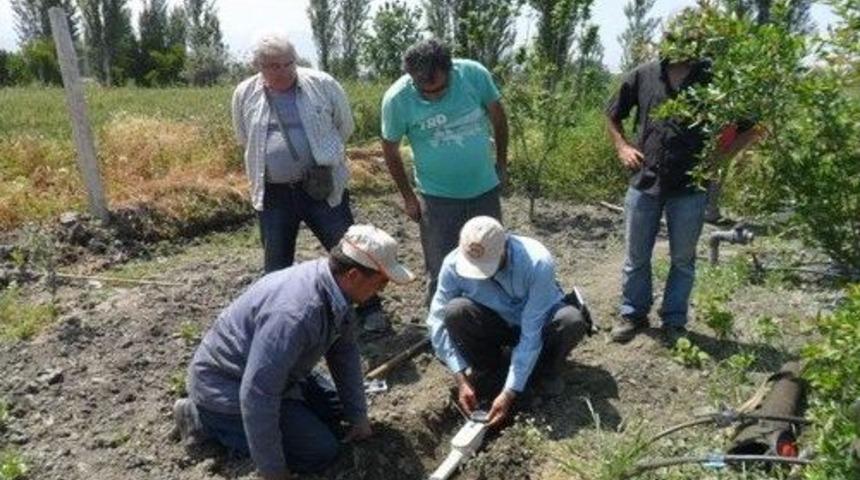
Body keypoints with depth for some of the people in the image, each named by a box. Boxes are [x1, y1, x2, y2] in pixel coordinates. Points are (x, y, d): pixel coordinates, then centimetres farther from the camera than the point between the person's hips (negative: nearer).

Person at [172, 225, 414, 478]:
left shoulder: (333, 286, -11)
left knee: (334, 410, 14)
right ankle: (206, 418, 0)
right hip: (227, 384, -9)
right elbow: (257, 395, -34)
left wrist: (358, 415, 6)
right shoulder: (295, 313, -38)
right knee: (320, 451, -9)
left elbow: (344, 352, 3)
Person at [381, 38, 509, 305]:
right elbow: (390, 149, -3)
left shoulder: (473, 73, -16)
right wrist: (408, 196, 1)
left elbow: (497, 116, 1)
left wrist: (502, 164, 8)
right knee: (441, 274, 5)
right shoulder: (397, 98, -18)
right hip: (437, 197, -2)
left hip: (485, 189, 3)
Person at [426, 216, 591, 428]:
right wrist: (461, 380, -24)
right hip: (495, 325, 2)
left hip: (537, 325, -1)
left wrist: (509, 393, -32)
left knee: (571, 320, -34)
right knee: (455, 311, -30)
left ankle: (545, 372, -2)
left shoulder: (538, 263, -34)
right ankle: (489, 372, -2)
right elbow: (438, 321, -20)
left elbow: (531, 335, -32)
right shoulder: (453, 264, -26)